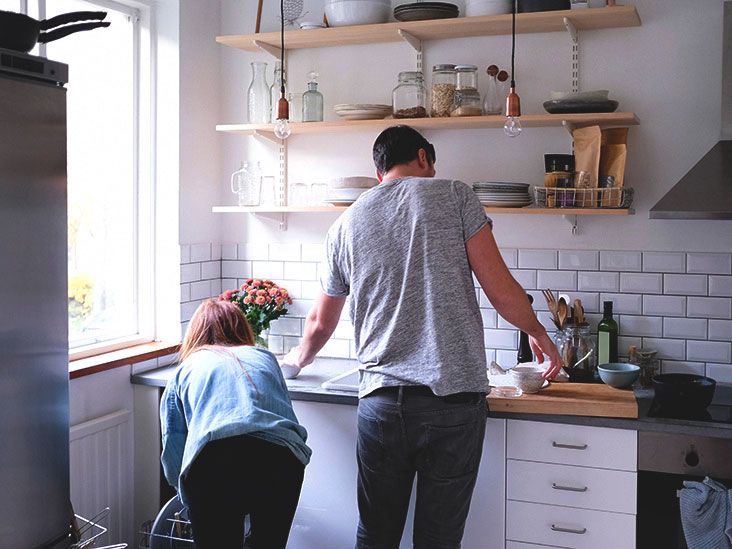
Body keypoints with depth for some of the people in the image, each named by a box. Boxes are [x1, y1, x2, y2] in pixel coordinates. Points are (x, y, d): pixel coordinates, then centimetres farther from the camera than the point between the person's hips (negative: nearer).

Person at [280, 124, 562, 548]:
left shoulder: (346, 224, 12)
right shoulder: (455, 196, 3)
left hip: (381, 401, 3)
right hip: (455, 398, -2)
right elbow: (502, 290, -2)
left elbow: (320, 325, 21)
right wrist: (538, 333, 18)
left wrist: (298, 359, 43)